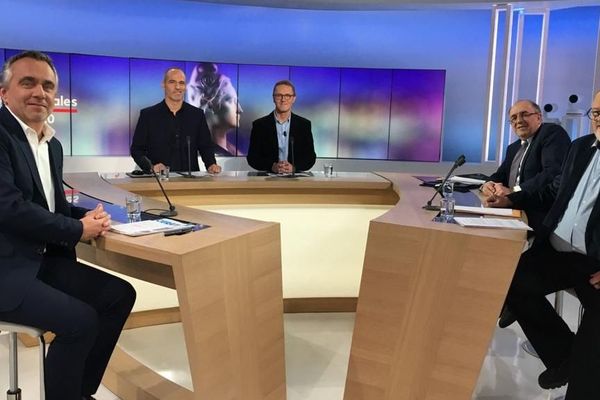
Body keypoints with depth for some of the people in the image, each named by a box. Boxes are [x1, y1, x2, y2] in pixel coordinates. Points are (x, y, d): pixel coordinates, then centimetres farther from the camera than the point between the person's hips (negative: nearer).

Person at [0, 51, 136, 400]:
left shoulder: (52, 144, 14)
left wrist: (89, 216, -4)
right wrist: (78, 230, -15)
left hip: (43, 258, 9)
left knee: (119, 294, 4)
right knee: (80, 319, -22)